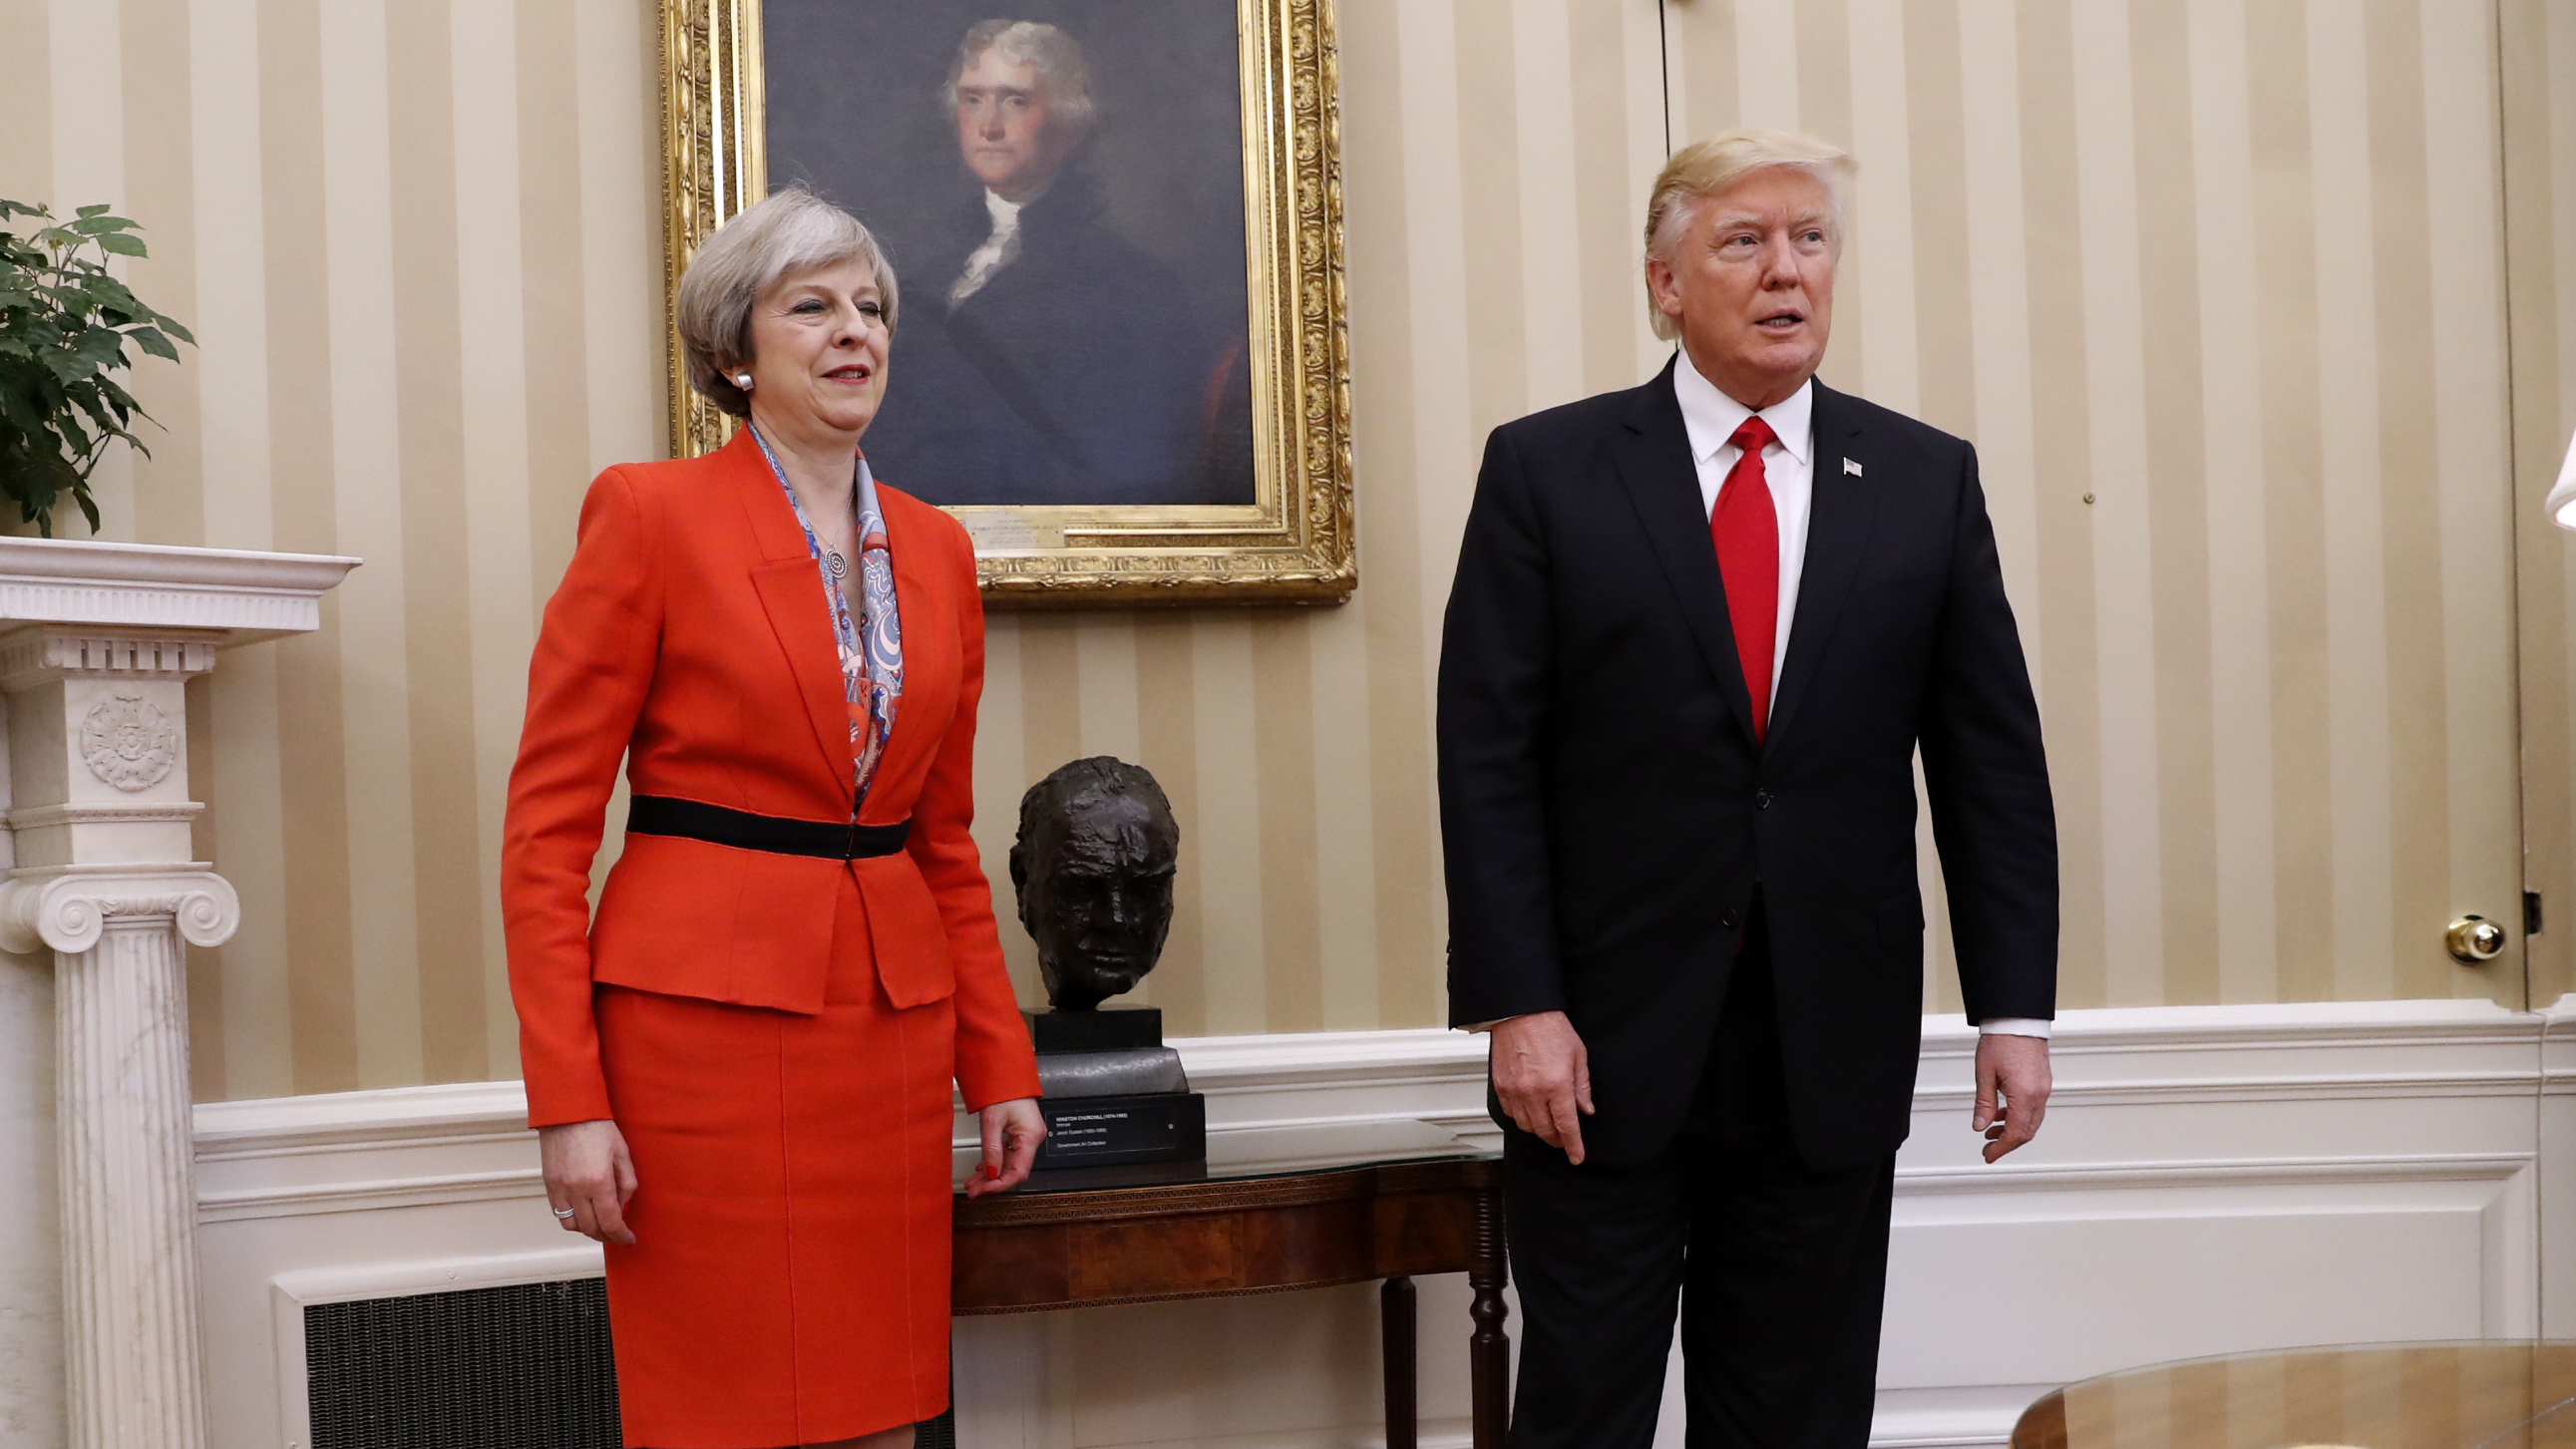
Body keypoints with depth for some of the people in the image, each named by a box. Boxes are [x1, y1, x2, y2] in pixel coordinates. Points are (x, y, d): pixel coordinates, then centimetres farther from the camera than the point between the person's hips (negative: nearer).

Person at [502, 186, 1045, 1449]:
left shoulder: (935, 547, 11)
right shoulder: (650, 514, -5)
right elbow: (547, 821, -7)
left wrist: (1000, 1063, 11)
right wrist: (568, 1104, -13)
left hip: (893, 1024, 5)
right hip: (707, 1019, -5)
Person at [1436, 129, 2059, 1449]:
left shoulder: (1926, 482, 7)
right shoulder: (1546, 470, 0)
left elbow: (1992, 761, 6)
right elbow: (1487, 758, -4)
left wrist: (2014, 1008, 1)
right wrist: (1518, 1007, -11)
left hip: (1833, 1056, 2)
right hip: (1602, 1043, -2)